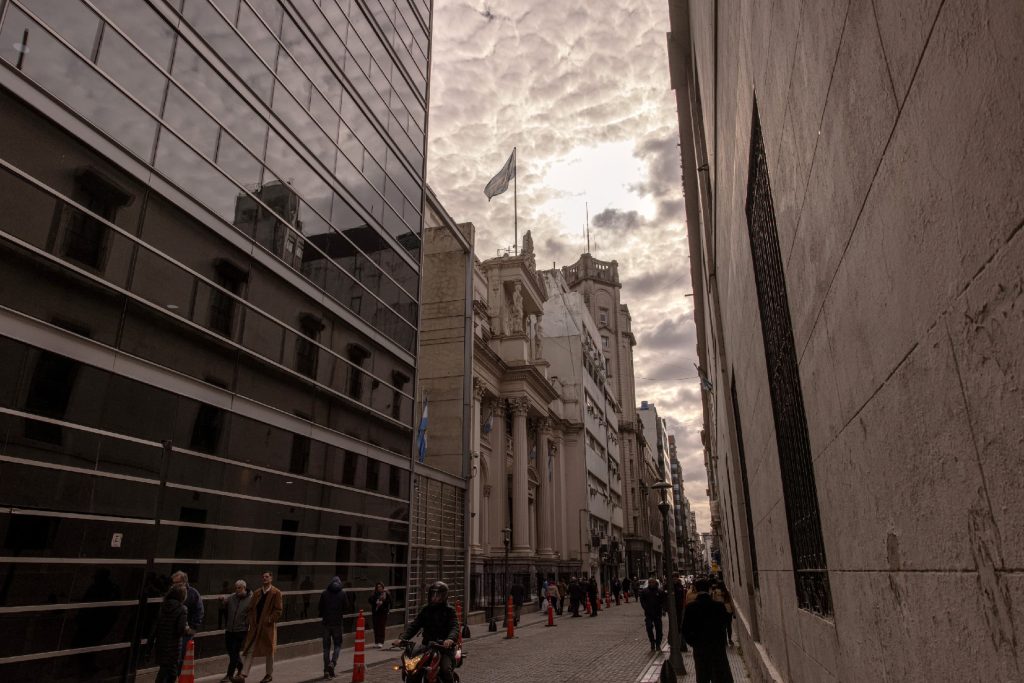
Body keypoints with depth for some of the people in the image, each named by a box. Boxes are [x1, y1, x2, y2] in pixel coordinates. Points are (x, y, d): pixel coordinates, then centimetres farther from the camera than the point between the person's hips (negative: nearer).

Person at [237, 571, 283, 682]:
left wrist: (270, 620, -17)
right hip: (255, 626, 4)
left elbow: (278, 610, -9)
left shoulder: (276, 593, -6)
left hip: (268, 627, -4)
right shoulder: (256, 592, 9)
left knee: (269, 651, 8)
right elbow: (251, 608, 13)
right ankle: (244, 674, 2)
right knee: (250, 650, 1)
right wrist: (251, 621, 0)